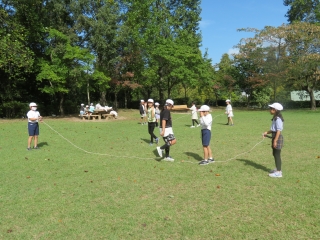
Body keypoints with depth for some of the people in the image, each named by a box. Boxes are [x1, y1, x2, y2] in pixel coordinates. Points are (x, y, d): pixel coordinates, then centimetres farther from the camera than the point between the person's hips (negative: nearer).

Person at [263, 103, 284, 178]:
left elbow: (279, 130, -22)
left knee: (277, 155, -3)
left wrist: (275, 140, -24)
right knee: (275, 154, 19)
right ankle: (277, 169, 31)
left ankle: (278, 172, 5)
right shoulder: (275, 118, 12)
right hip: (275, 136, 10)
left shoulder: (278, 119, -19)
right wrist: (267, 132, 8)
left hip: (277, 137, -10)